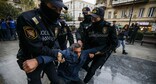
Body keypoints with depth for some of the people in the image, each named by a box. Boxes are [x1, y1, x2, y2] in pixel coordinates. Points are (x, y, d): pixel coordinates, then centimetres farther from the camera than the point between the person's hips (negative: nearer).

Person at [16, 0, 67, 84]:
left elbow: (55, 47, -12)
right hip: (29, 60, -4)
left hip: (47, 59, 5)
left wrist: (38, 60, -25)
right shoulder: (27, 19, -24)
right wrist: (55, 53, -17)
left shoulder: (56, 24, -8)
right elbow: (37, 48, -27)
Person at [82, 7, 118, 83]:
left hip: (102, 53, -4)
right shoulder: (90, 28, -7)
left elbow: (114, 43, -14)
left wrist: (102, 52, -19)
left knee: (92, 70, 0)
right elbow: (87, 42, -1)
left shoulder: (109, 27, -18)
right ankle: (90, 71, 44)